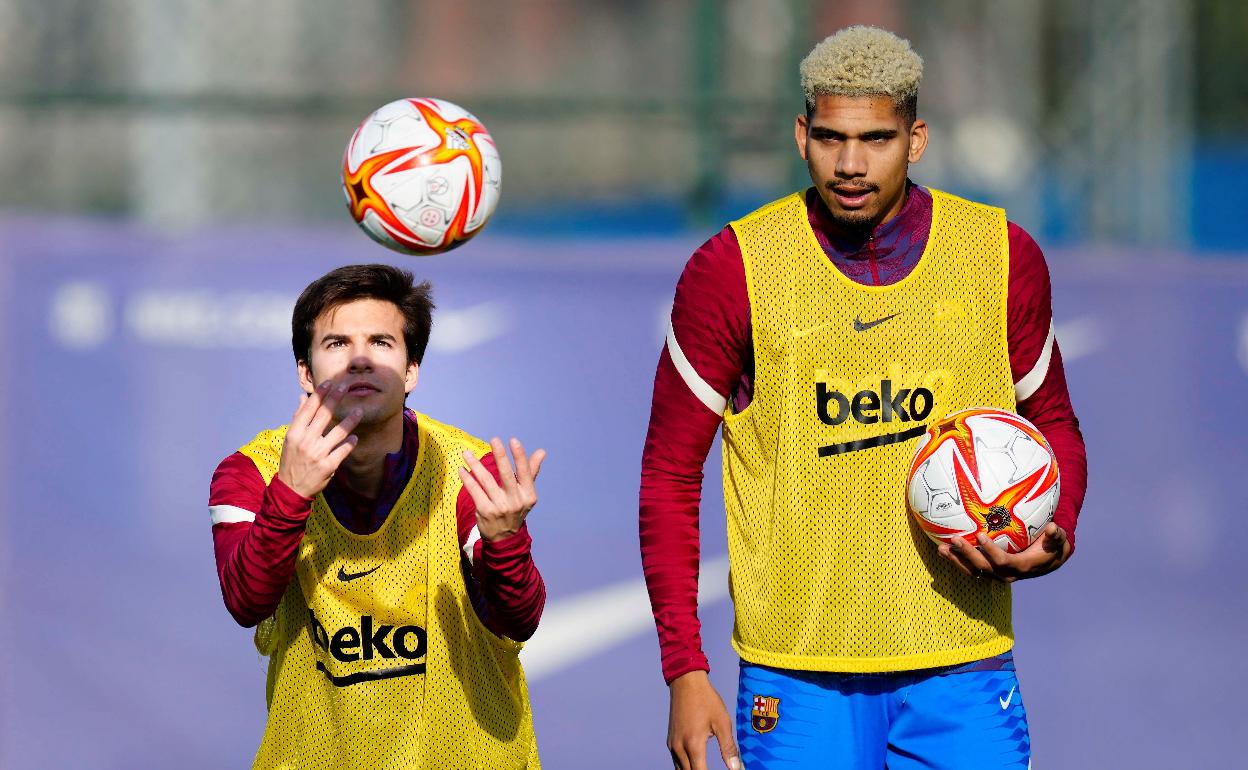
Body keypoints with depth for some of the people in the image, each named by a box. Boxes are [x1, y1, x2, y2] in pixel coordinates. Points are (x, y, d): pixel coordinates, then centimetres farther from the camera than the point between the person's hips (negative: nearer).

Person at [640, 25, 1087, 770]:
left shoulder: (1004, 256, 2)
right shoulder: (734, 269, -4)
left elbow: (1053, 427, 17)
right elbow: (671, 471, 2)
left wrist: (1052, 541, -5)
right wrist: (685, 671, -3)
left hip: (963, 670, 1)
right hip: (796, 676, -1)